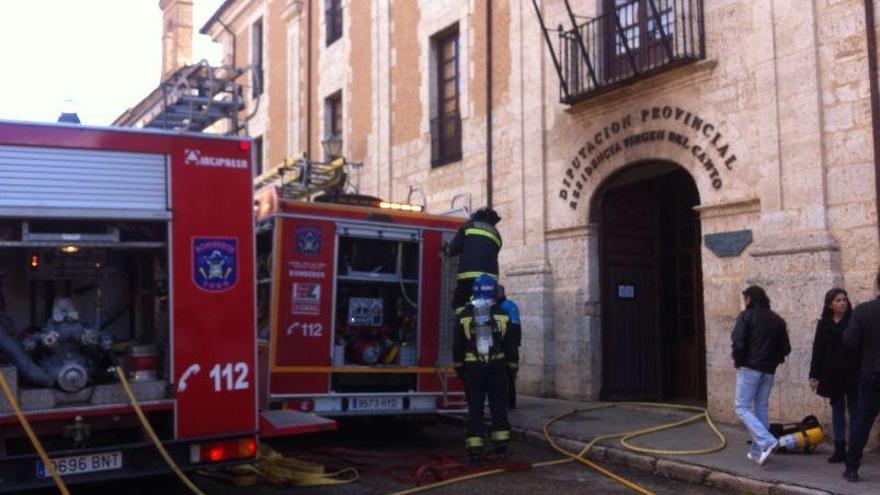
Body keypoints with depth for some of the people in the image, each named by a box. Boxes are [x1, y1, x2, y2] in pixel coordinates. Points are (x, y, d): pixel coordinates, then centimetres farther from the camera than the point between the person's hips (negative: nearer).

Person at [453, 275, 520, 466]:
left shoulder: (464, 316, -1)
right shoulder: (502, 316, -1)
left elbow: (457, 346, 5)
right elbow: (511, 345, 1)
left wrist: (459, 368, 14)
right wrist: (512, 366, 9)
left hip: (472, 368, 0)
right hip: (497, 367, 0)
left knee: (475, 409, 3)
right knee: (498, 407, 9)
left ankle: (475, 452, 1)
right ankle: (501, 449, 10)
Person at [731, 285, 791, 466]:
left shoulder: (746, 316, -6)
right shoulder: (777, 320, 12)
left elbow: (738, 341, -16)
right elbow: (785, 348, 9)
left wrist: (738, 360, -2)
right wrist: (773, 360, 17)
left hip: (749, 368, -6)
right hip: (769, 371, 6)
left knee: (742, 408, -2)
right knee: (762, 409, 12)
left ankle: (766, 441, -18)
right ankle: (757, 451, 15)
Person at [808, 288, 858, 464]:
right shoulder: (824, 324, 5)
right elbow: (818, 350, 7)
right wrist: (814, 375, 3)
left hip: (852, 373, -3)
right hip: (832, 374, 3)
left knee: (854, 410, 2)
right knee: (837, 409, 9)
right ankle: (839, 450, 15)